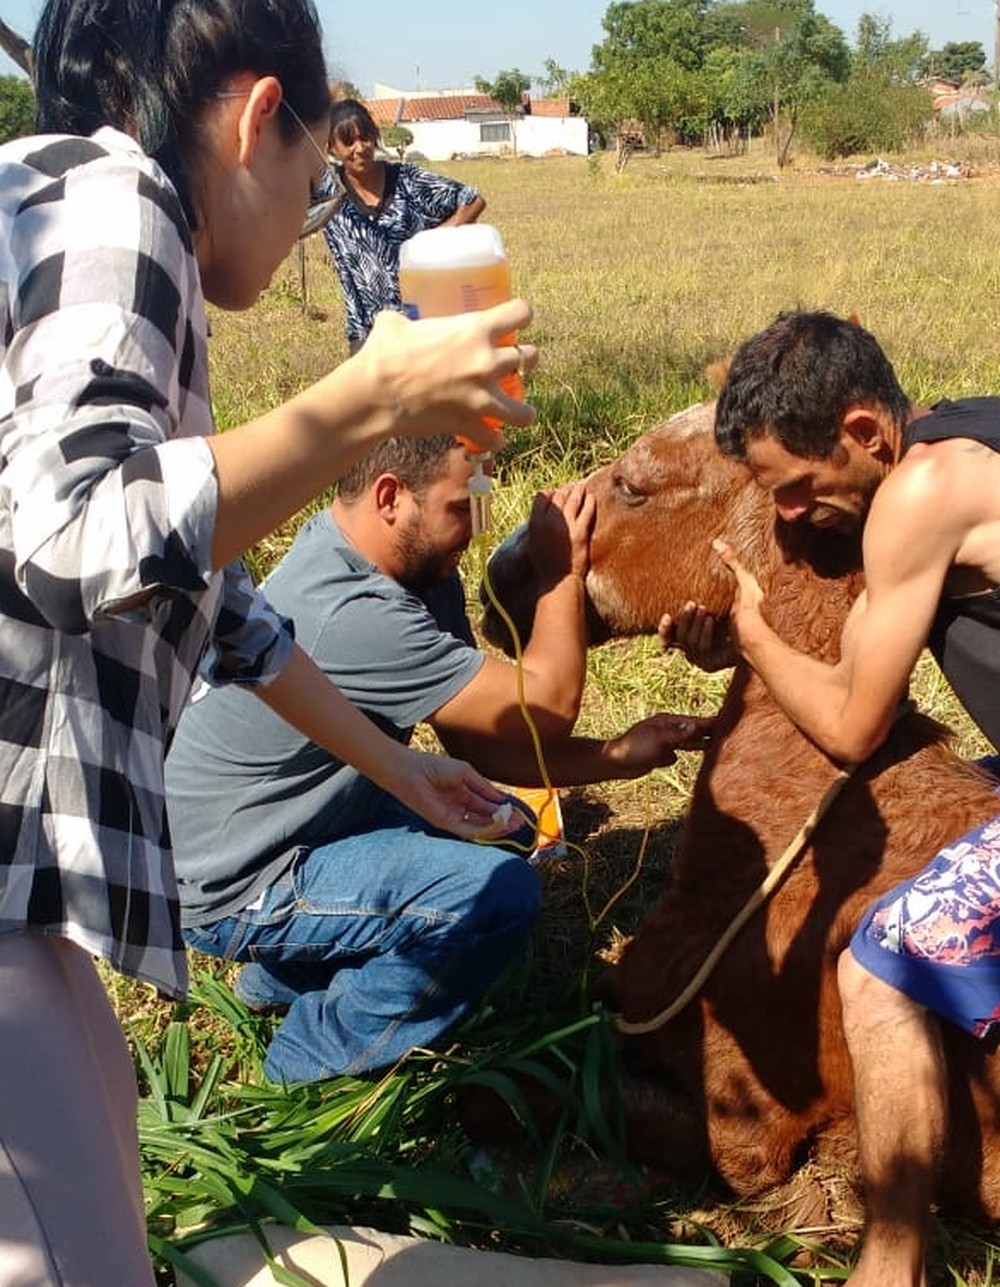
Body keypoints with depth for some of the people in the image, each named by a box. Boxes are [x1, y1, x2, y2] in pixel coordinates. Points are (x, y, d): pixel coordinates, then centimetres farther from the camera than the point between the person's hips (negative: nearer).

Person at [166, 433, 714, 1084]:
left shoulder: (417, 571, -3)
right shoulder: (347, 614, -32)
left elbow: (479, 741, 0)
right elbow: (544, 709, -24)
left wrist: (617, 756, -7)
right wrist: (565, 570, -12)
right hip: (233, 888, -10)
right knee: (501, 892, -22)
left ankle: (284, 976, 19)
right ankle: (315, 1063, 0)